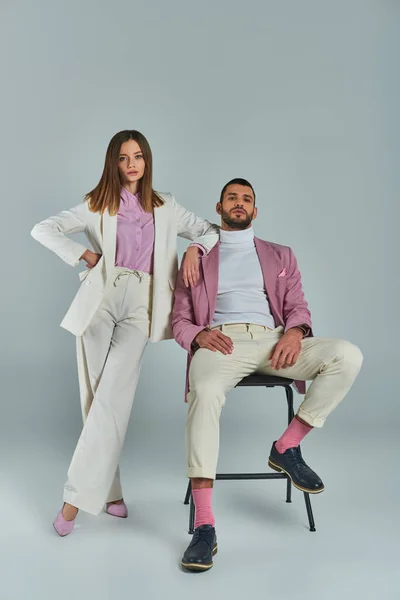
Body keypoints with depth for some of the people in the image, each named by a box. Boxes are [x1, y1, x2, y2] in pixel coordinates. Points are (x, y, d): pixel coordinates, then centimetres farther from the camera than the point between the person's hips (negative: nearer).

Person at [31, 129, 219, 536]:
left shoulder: (165, 208, 18)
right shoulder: (97, 207, 14)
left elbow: (210, 230, 20)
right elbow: (43, 230, 8)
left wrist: (194, 249, 0)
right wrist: (84, 254, -1)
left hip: (140, 305, 0)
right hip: (101, 300, 1)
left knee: (113, 394, -16)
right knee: (95, 396, -3)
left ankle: (77, 494, -12)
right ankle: (109, 490, 8)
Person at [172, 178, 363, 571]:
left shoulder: (280, 256, 26)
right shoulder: (197, 260, 22)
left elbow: (297, 307, 16)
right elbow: (179, 321, 15)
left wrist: (295, 333, -10)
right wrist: (200, 335, -10)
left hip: (272, 340, 2)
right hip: (220, 343, -2)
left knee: (347, 355, -24)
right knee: (205, 393, -38)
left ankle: (286, 447, -12)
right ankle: (203, 526, -36)